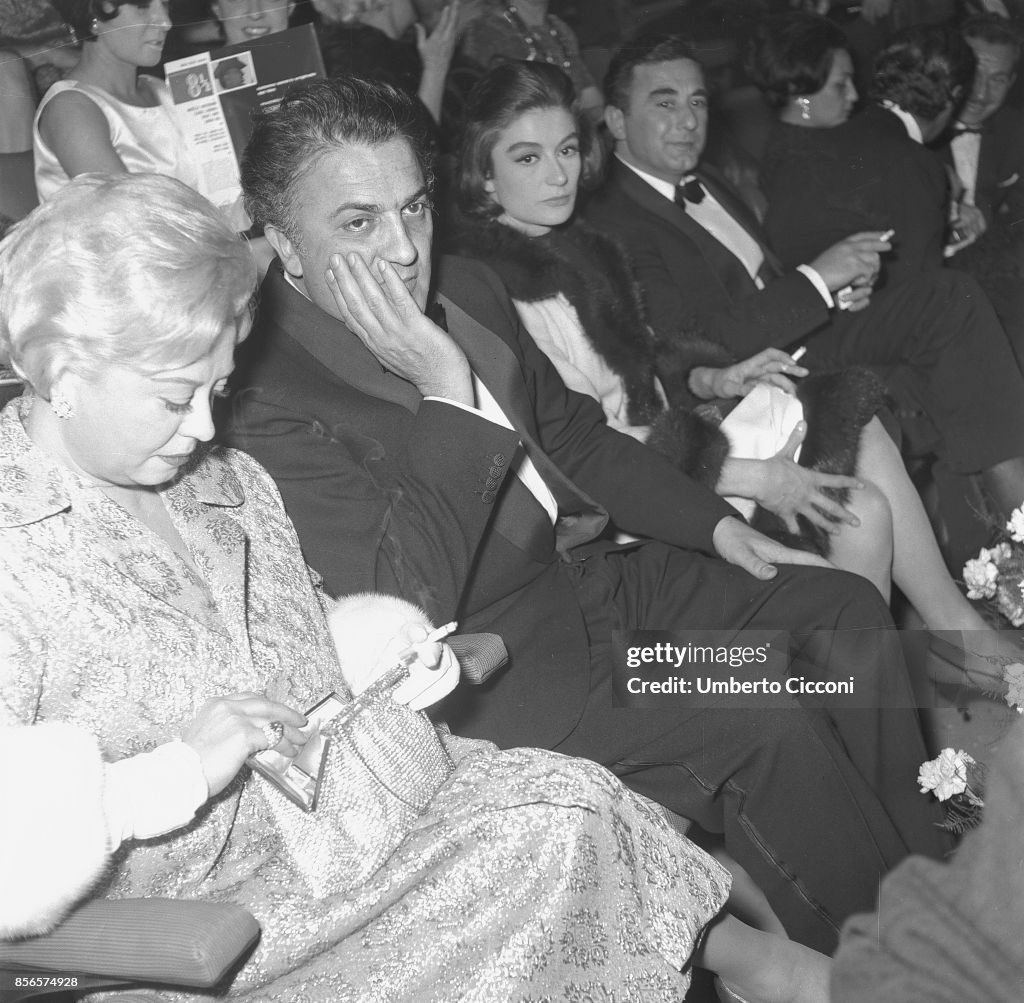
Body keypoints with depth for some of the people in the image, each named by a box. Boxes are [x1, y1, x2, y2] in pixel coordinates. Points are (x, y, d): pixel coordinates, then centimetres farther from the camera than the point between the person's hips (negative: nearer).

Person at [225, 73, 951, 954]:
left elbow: (574, 434, 19)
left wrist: (717, 525, 9)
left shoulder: (467, 290, 5)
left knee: (845, 610, 2)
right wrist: (444, 392, -29)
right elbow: (412, 609, -28)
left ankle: (925, 859, 12)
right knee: (765, 728, -21)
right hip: (487, 668, -9)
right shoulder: (268, 405, -22)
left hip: (586, 571, 9)